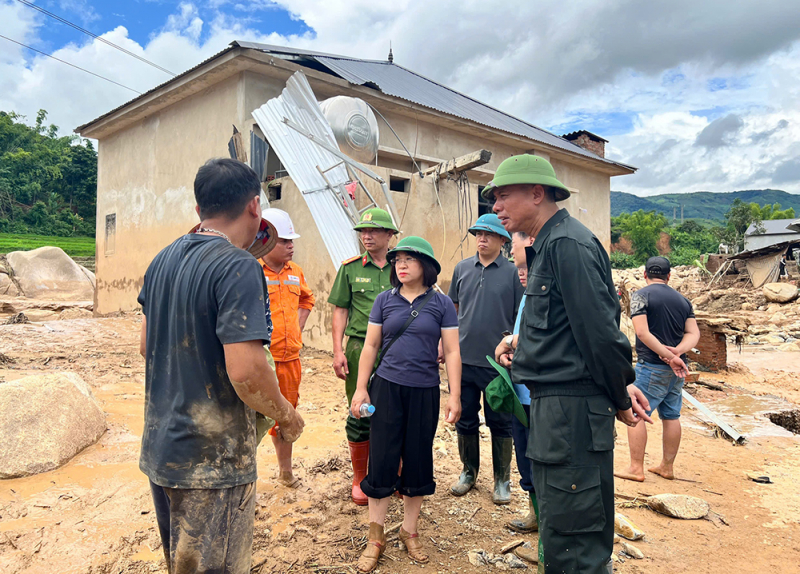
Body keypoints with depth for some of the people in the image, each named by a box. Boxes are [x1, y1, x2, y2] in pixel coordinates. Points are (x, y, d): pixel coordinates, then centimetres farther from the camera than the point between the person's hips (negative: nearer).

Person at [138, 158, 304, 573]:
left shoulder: (163, 260, 5)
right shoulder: (239, 267, -21)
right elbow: (245, 371, -27)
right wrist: (286, 416, -10)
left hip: (159, 448, 8)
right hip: (211, 461, -8)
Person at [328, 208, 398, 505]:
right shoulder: (350, 268, 5)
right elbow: (340, 310, 5)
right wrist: (338, 350, -3)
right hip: (360, 347, -1)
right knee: (361, 414, 5)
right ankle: (359, 478, 22)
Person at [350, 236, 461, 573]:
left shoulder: (441, 304, -1)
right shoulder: (384, 301, 2)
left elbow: (452, 352, 0)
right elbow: (370, 346, 5)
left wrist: (455, 396, -4)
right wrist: (361, 389, 1)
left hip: (424, 393, 0)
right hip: (386, 389, 1)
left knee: (418, 462, 9)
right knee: (381, 460, 3)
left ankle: (409, 532, 30)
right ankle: (375, 538, 19)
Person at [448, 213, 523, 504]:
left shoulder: (513, 272, -3)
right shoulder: (462, 268, 7)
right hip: (464, 359, 3)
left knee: (500, 423, 8)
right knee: (465, 420, 14)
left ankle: (502, 479, 24)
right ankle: (469, 471, 33)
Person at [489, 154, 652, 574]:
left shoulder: (567, 244, -16)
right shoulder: (547, 246, 15)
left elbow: (600, 331, -19)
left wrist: (621, 399, -9)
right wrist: (523, 338, 6)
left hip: (572, 409, -10)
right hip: (553, 404, 10)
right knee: (557, 528, 22)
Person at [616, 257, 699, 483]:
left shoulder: (641, 295, -7)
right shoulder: (682, 300, 11)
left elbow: (642, 332, -17)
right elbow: (693, 333, 3)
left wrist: (669, 356, -15)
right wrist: (677, 352, -11)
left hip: (651, 366, -7)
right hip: (677, 369, 7)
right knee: (671, 416, 13)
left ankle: (636, 468, 1)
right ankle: (667, 467, 23)